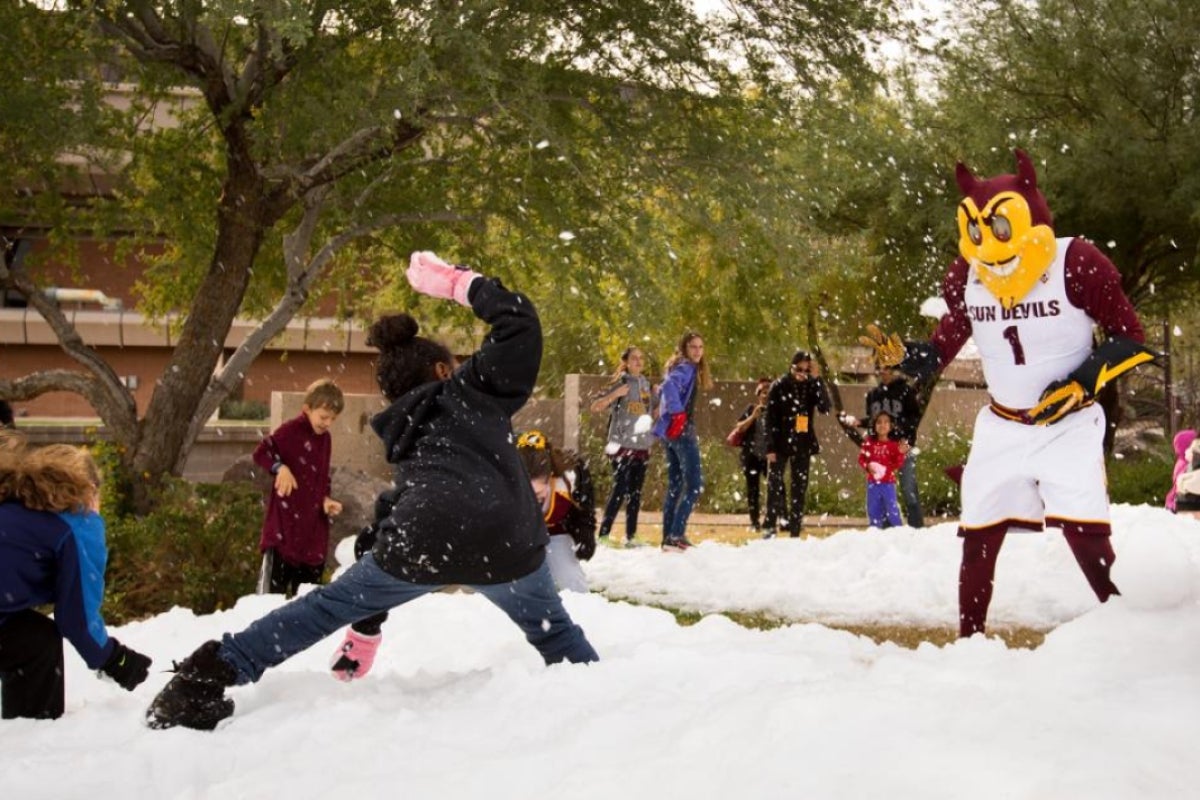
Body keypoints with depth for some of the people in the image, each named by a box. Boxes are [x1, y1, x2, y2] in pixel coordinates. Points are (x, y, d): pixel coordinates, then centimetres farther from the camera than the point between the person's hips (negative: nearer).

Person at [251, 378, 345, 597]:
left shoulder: (325, 439, 12)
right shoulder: (291, 430, -9)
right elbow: (261, 452, -11)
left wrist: (326, 499, 5)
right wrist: (280, 468, -26)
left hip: (313, 522, 7)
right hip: (285, 521, -7)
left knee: (311, 577, 11)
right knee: (275, 586, -5)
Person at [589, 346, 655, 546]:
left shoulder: (646, 384, 13)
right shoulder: (620, 383, -3)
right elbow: (595, 407, -8)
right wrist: (615, 395, -21)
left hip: (642, 445, 6)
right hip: (622, 444, -6)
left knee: (636, 493, 6)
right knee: (620, 490, -11)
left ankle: (631, 536, 11)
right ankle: (603, 534, -8)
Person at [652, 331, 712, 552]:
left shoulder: (679, 367, 17)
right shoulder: (686, 367, -11)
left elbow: (663, 391, 29)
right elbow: (670, 386, -30)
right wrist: (678, 413, -32)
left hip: (671, 433, 10)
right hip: (682, 431, -10)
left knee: (675, 485, 13)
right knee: (695, 484, -11)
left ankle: (668, 537, 15)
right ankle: (676, 536, -19)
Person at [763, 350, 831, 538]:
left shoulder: (811, 386, 3)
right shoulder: (779, 387, -3)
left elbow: (825, 408, -12)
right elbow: (770, 419, -5)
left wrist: (817, 380, -17)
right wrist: (770, 448, -11)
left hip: (803, 444, 2)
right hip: (781, 443, -2)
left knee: (799, 487, 3)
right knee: (775, 484, -10)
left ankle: (795, 532, 7)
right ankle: (770, 526, -6)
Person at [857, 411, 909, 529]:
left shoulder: (894, 444, -3)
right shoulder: (869, 442, 2)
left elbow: (898, 464, -5)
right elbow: (862, 458, 6)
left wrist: (901, 453, -22)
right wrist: (867, 466, -13)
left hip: (888, 482, -2)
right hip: (873, 482, 2)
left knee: (892, 508, -4)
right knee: (873, 509, 7)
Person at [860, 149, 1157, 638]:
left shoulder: (1077, 265, -16)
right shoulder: (966, 277, -3)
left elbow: (1130, 339, -9)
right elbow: (946, 344, 9)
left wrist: (1085, 380, -20)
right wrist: (905, 357, -10)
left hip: (1068, 423, -4)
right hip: (1001, 427, 4)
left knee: (1084, 532, -20)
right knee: (978, 536, 4)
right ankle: (969, 639, 20)